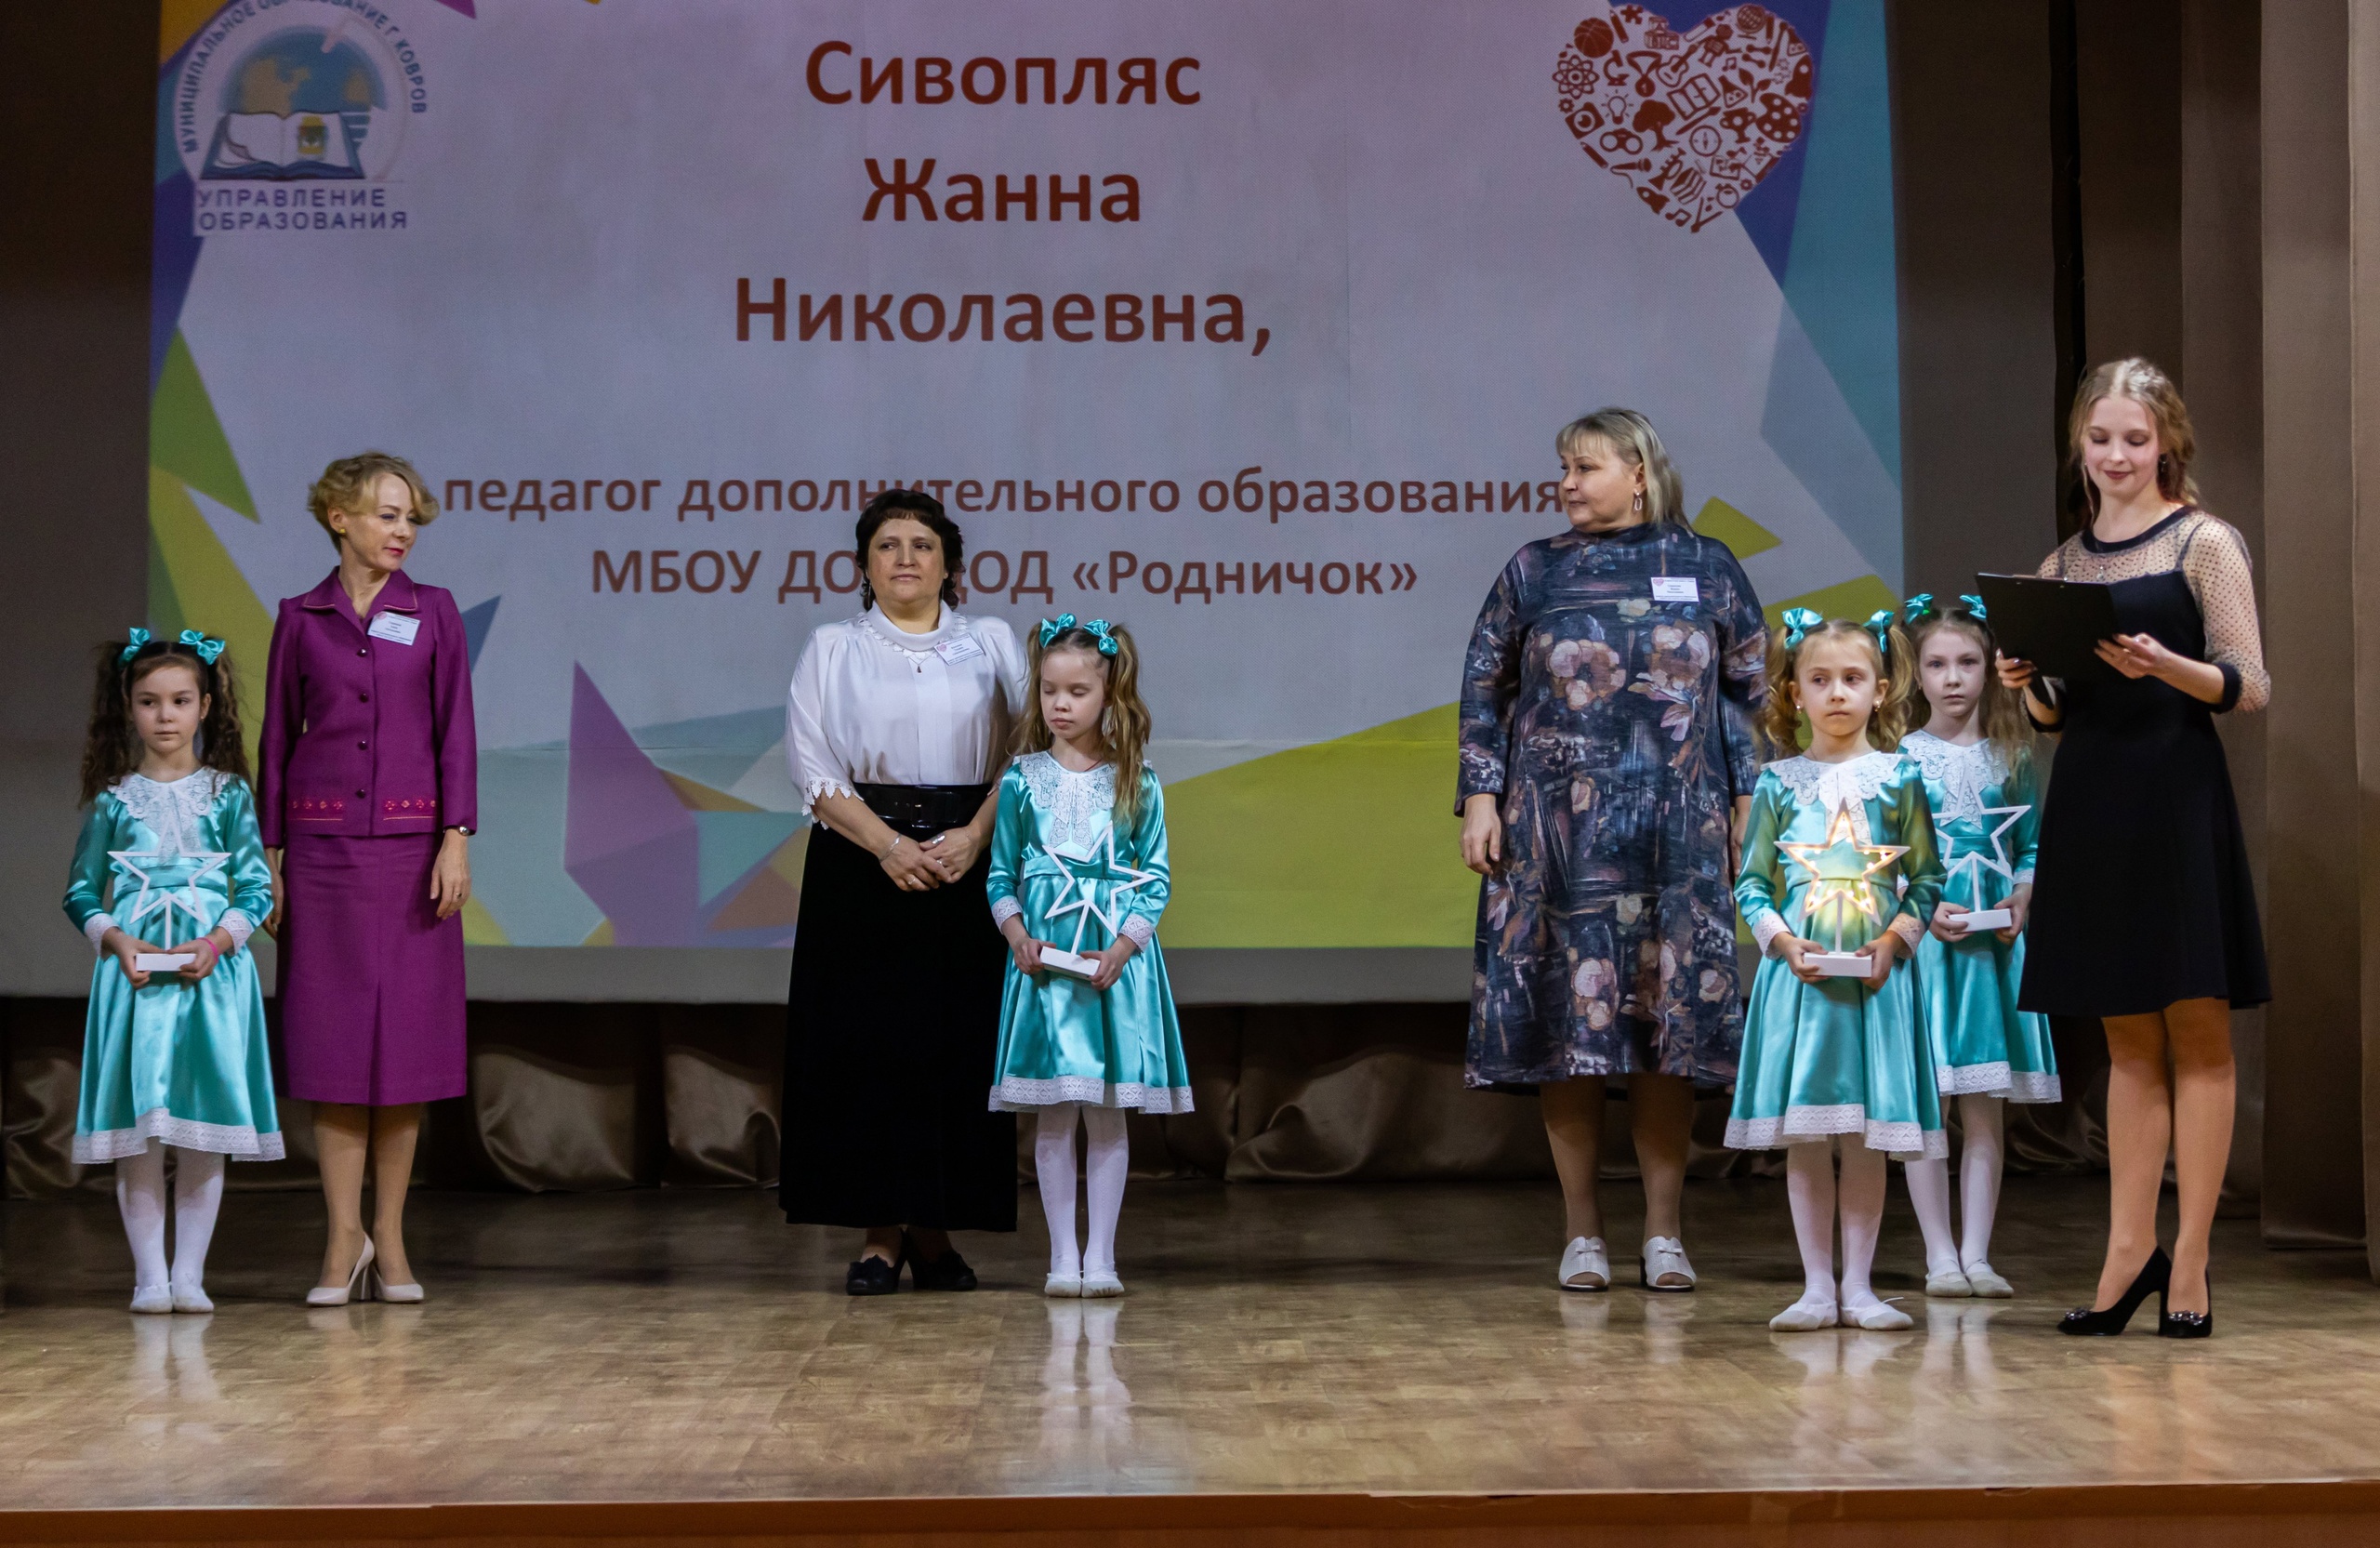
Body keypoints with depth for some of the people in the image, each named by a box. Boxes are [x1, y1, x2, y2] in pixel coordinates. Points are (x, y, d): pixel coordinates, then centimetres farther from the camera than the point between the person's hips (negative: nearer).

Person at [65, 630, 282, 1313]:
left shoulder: (228, 793, 4)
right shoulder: (115, 799, 6)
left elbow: (257, 887, 3)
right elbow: (81, 893, 9)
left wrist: (218, 940, -13)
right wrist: (116, 939, -9)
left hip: (212, 967, 0)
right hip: (134, 970, 0)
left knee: (203, 1127, 0)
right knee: (137, 1126, -2)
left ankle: (190, 1272, 8)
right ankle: (149, 1274, 5)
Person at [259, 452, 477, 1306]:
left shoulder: (434, 613, 5)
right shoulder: (301, 618, 6)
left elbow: (455, 731, 2)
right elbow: (277, 739, 8)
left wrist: (456, 839, -8)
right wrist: (269, 858, 4)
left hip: (410, 844, 0)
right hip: (322, 844, 0)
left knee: (406, 1035, 1)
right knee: (333, 1037, -2)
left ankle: (390, 1239, 9)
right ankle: (344, 1239, 4)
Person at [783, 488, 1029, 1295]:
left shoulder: (992, 644, 10)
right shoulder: (832, 649, 7)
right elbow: (814, 768, -2)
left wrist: (974, 837, -12)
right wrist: (889, 845, -14)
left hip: (967, 861, 1)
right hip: (861, 862, -1)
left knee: (957, 1045, 0)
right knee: (867, 1045, -4)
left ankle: (935, 1231, 9)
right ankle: (880, 1234, 3)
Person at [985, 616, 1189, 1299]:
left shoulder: (1136, 784, 2)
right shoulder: (1023, 780, 3)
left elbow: (1156, 880, 2)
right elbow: (1001, 876, 6)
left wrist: (1121, 949, -11)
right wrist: (1018, 937, -10)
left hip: (1117, 956, 0)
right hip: (1044, 957, 0)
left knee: (1108, 1113, 3)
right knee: (1054, 1114, 2)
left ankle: (1101, 1255, 9)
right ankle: (1062, 1255, 9)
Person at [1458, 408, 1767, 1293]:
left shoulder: (1706, 570, 8)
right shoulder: (1534, 572, 8)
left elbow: (1752, 690, 10)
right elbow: (1485, 688, 9)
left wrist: (1748, 799, 3)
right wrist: (1481, 799, 1)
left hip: (1675, 826, 0)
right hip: (1558, 824, 0)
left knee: (1669, 1018, -1)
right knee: (1567, 1015, -1)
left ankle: (1664, 1233, 8)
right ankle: (1582, 1232, 8)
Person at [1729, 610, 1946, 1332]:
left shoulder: (1898, 777, 4)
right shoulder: (1779, 782, 5)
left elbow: (1928, 876, 4)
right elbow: (1752, 881, 6)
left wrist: (1894, 940, -10)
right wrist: (1783, 941, -9)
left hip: (1875, 974, 0)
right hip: (1798, 972, 1)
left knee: (1867, 1135, 2)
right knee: (1803, 1136, 2)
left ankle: (1858, 1286, 9)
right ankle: (1817, 1286, 9)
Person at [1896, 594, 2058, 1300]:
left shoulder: (2012, 758, 8)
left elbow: (2033, 850, 9)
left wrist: (2020, 903, -9)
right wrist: (1924, 912, -14)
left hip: (1995, 943, 2)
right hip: (1921, 941, -2)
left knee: (1985, 1107, 3)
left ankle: (1977, 1254, 9)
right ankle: (1940, 1256, 5)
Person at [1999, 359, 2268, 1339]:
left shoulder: (2204, 543, -1)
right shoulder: (2062, 565, 14)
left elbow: (2251, 688, -8)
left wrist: (2163, 664, -24)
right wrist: (2026, 685, -3)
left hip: (2178, 801, -5)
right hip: (2091, 805, 5)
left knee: (2196, 1032, -1)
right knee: (2128, 1042, 9)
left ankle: (2189, 1263, 2)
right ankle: (2130, 1251, 12)